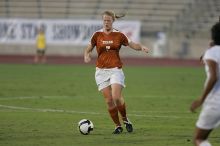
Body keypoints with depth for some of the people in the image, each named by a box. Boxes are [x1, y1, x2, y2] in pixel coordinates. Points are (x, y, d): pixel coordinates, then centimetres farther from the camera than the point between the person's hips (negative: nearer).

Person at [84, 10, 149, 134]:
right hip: (101, 71, 2)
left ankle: (125, 119, 8)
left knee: (117, 97, -17)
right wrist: (87, 56, -12)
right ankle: (118, 126, 9)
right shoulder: (97, 35, 3)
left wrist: (141, 47, -16)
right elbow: (88, 50, 10)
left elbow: (133, 45, 5)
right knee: (109, 100, -4)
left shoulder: (119, 35, 1)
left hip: (116, 70, -2)